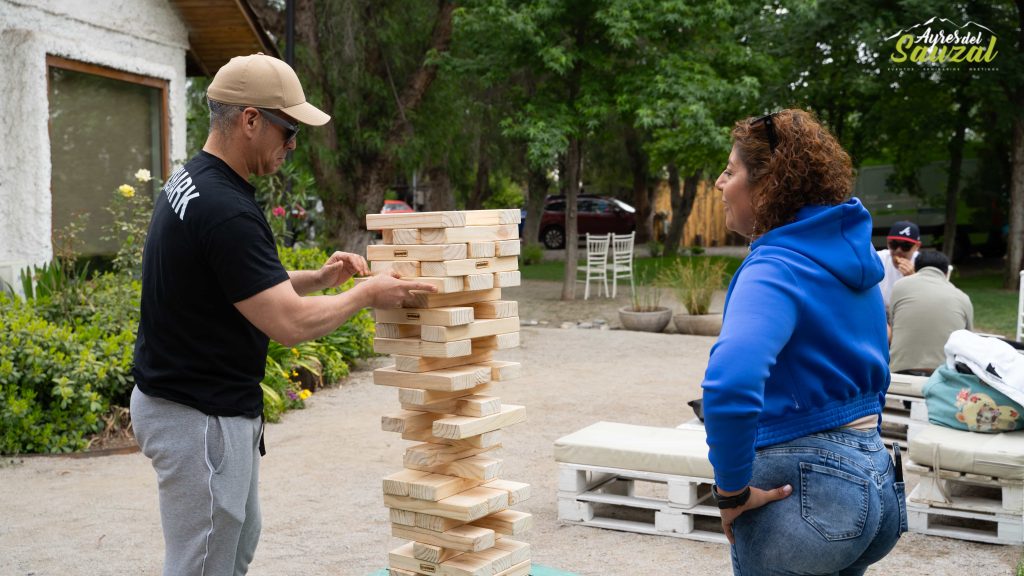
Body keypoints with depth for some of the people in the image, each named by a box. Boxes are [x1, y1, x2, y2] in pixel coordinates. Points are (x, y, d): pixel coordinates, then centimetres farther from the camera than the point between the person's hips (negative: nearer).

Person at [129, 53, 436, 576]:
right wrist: (367, 294, -10)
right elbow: (290, 324, -25)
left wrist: (319, 278, 5)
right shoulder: (225, 210, -26)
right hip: (201, 416, -10)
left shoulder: (189, 183, 7)